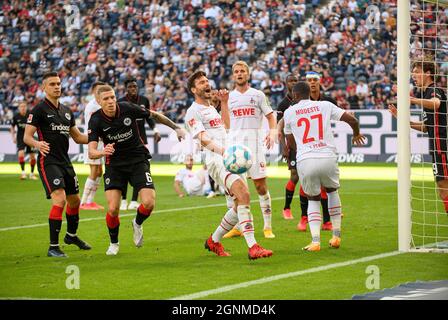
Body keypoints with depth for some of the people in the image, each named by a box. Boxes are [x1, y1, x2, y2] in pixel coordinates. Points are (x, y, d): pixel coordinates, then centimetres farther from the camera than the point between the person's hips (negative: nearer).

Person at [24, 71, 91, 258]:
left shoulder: (66, 111, 14)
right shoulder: (39, 110, -8)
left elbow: (77, 137, 21)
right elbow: (26, 136, -13)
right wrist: (37, 144, -34)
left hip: (65, 162, 8)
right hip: (48, 161, -8)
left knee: (74, 200, 17)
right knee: (59, 199, -21)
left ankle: (71, 235, 43)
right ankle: (53, 247, -17)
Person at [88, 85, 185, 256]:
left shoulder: (128, 108, -14)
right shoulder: (96, 120, -15)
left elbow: (154, 115, 5)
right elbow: (91, 152, -22)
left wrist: (176, 128, 8)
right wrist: (103, 152, -45)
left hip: (138, 160, 0)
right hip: (114, 164, 0)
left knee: (149, 203, -16)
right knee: (113, 208, -13)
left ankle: (137, 224, 20)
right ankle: (114, 243, 15)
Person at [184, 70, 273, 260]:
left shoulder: (211, 109, 27)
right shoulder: (193, 112, -2)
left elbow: (226, 126, 42)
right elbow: (203, 138, -16)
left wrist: (224, 103, 33)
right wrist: (222, 150, -32)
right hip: (216, 161, -9)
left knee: (240, 204, 8)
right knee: (244, 195, -26)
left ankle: (214, 241, 24)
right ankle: (253, 247, -33)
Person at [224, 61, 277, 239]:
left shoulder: (257, 95, 6)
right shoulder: (228, 97, 13)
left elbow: (270, 116, 4)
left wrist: (273, 132, -13)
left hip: (254, 143, -3)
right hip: (234, 142, 3)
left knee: (261, 185, -5)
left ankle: (268, 227, 1)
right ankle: (237, 227, 9)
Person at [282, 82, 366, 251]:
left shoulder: (289, 112, 9)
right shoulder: (325, 106, 9)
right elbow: (352, 119, 6)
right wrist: (356, 134, 28)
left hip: (305, 161, -1)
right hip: (328, 158, 1)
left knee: (313, 199, 18)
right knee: (332, 191, 28)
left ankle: (315, 240, -1)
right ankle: (336, 235, 23)